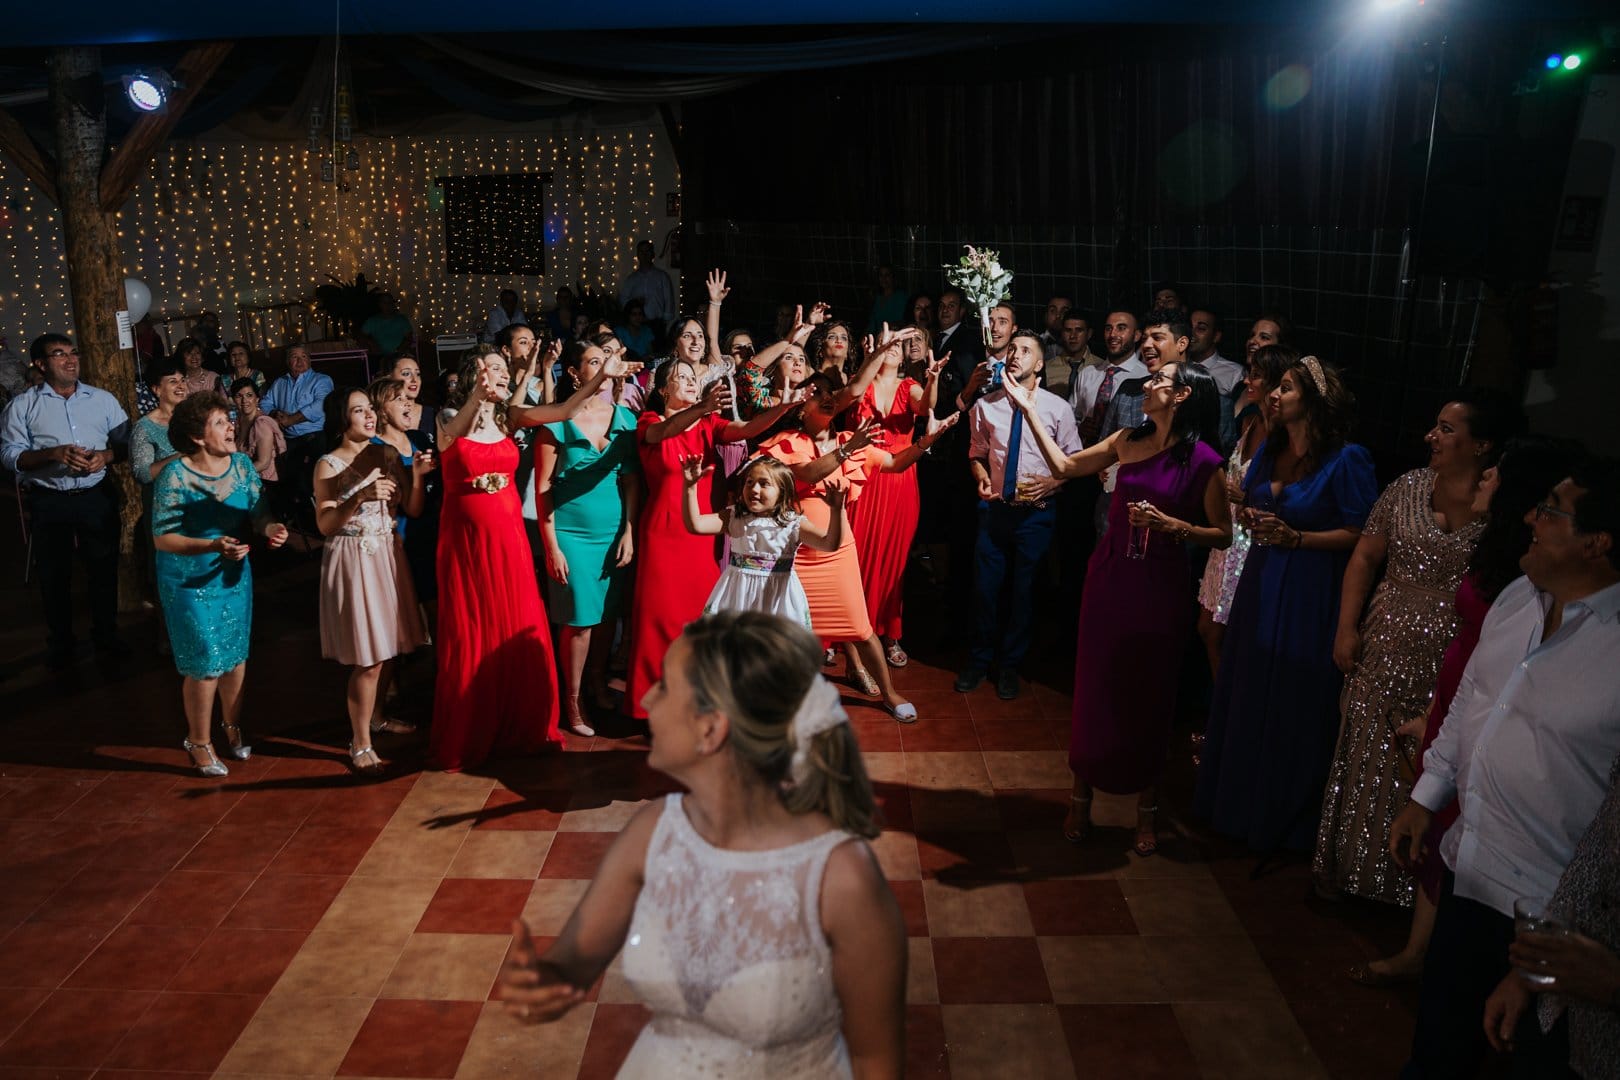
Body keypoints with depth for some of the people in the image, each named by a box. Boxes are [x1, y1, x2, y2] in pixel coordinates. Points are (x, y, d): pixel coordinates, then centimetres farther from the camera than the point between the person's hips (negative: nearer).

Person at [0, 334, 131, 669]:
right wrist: (53, 454, -23)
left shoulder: (103, 399, 5)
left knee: (104, 568, 10)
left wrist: (105, 456, -14)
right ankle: (60, 645, 27)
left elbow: (126, 442, 6)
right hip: (49, 502, -1)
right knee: (55, 575, 11)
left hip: (97, 497, 2)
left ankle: (106, 636, 28)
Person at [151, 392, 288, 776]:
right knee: (204, 665, 1)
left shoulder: (242, 465, -4)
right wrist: (212, 546, -30)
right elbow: (162, 538, -17)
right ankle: (199, 743, 21)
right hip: (190, 582, -5)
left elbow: (258, 512, -2)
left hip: (235, 575, 5)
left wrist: (269, 528, -26)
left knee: (236, 656, 15)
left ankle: (232, 726, 38)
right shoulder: (175, 476, -19)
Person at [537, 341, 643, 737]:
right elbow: (543, 487, -7)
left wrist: (629, 531, -1)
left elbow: (631, 480, 5)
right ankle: (572, 701, 15)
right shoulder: (558, 421, -8)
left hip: (614, 532, 4)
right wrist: (551, 546, -9)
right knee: (579, 620, 1)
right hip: (572, 533, -3)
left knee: (607, 614, 12)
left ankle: (597, 683, 31)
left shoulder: (624, 418, 3)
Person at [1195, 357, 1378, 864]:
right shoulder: (1270, 448, 7)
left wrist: (1296, 538, -21)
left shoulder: (1346, 459, -14)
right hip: (1260, 587, 7)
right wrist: (1248, 517, -5)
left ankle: (1282, 825, 20)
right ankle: (1238, 801, 32)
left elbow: (1361, 534, -16)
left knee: (1293, 708, 4)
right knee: (1246, 697, 14)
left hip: (1308, 595, -7)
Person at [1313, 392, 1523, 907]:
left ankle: (1415, 882, 27)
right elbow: (1365, 557, 8)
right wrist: (1347, 627, 2)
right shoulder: (1408, 488, 2)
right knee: (1366, 763, 12)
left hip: (1449, 666, -3)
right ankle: (1349, 868, 30)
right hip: (1384, 654, 3)